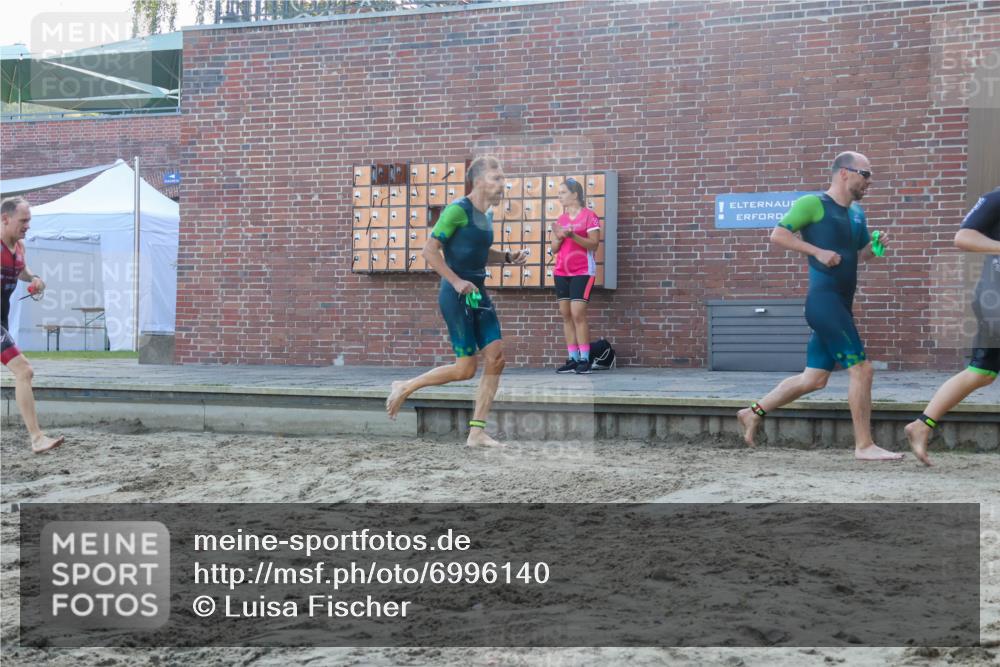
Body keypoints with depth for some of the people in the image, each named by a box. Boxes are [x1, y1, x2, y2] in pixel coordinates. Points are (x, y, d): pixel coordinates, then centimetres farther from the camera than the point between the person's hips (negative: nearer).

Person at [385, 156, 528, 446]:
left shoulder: (487, 215, 13)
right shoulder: (458, 210, -12)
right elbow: (430, 250, -14)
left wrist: (508, 257, 11)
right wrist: (457, 281, -20)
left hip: (478, 294, 8)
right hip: (456, 296, -8)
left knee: (496, 359, -1)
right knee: (466, 369, -6)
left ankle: (477, 431, 4)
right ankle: (404, 388, 14)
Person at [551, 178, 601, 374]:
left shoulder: (589, 216, -5)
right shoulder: (560, 219, 14)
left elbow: (594, 244, -12)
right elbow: (554, 249, 14)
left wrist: (572, 235, -22)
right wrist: (559, 237, -7)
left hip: (582, 271, -7)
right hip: (561, 272, 7)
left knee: (578, 314, -13)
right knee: (566, 315, 3)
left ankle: (585, 360, -10)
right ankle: (573, 359, 5)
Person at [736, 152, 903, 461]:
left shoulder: (857, 213, 19)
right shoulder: (813, 204, -5)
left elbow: (862, 253, 28)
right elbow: (777, 235, -8)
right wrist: (818, 251, -15)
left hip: (841, 306, 9)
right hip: (824, 300, -9)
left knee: (814, 379, 10)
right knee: (861, 369, -10)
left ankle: (754, 413, 21)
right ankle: (864, 446, -2)